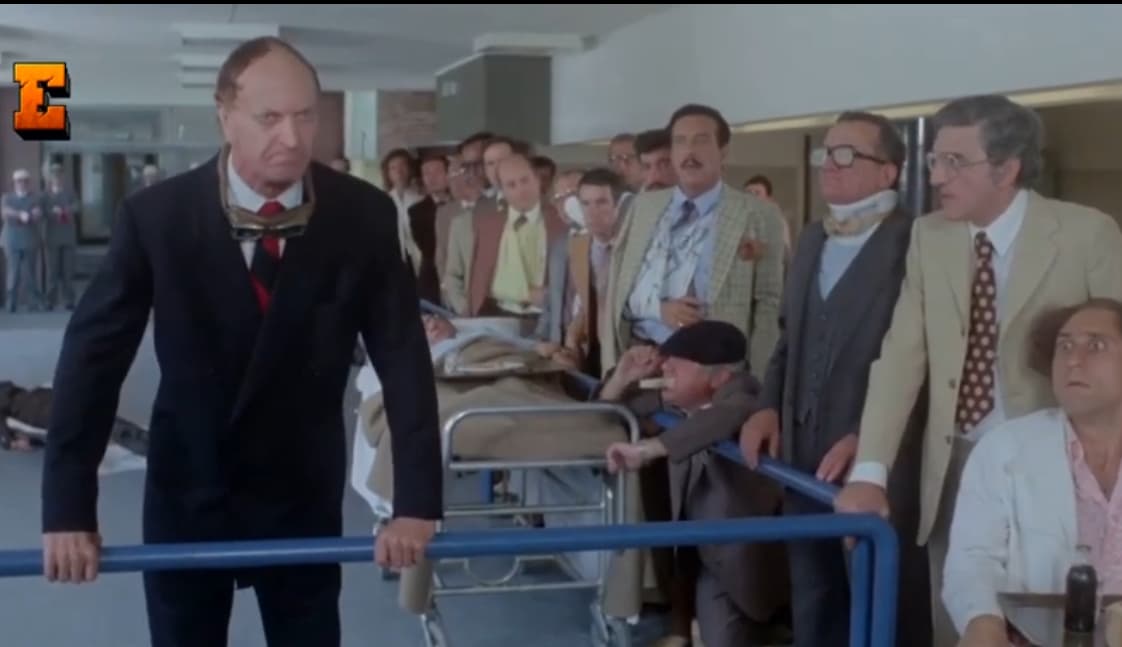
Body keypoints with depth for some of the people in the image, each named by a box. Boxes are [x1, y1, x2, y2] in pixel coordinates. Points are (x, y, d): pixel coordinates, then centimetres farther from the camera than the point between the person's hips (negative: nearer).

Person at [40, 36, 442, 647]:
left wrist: (416, 501, -20)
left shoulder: (363, 216, -13)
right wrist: (69, 509, -18)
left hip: (305, 493, 1)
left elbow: (404, 359, -12)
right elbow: (94, 355, -13)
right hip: (187, 493, 0)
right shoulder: (157, 214, -15)